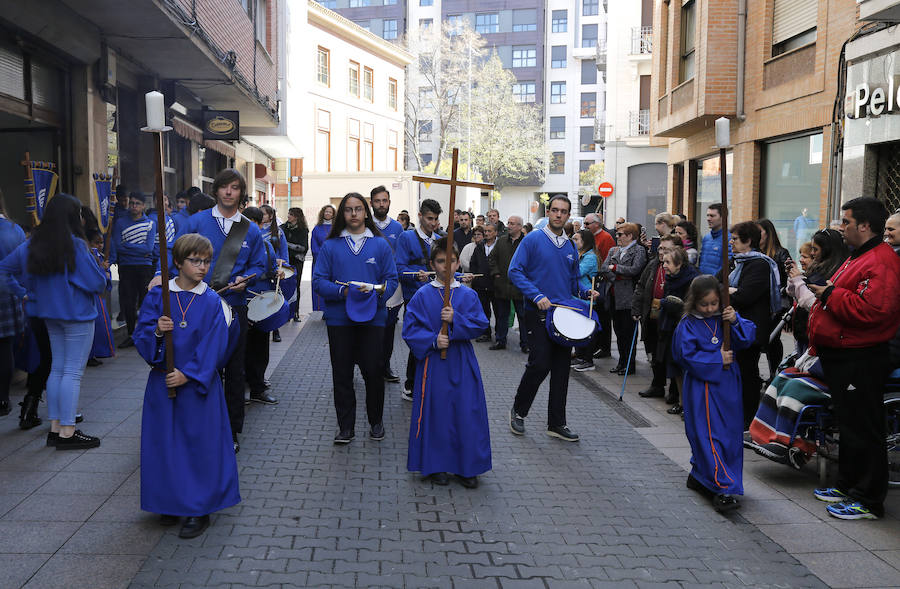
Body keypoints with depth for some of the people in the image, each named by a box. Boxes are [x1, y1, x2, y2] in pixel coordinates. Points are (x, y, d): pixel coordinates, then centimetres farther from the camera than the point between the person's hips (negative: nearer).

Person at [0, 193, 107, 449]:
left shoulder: (31, 245, 4)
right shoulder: (76, 246, -18)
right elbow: (98, 283, -17)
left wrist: (23, 293, 13)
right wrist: (101, 271, 4)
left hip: (50, 314, 7)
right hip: (77, 314, -7)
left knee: (57, 368, 15)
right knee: (73, 372, -2)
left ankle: (55, 428, 20)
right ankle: (67, 433, 2)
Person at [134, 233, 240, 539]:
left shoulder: (212, 302, -3)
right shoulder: (157, 296, 1)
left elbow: (214, 347, -7)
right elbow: (140, 339, -1)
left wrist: (188, 374, -15)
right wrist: (157, 332, -21)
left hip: (199, 385, -2)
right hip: (162, 383, 2)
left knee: (199, 443, 2)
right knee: (166, 444, 9)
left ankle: (199, 509, 13)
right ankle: (171, 503, 25)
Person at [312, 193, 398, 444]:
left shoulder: (380, 245, 5)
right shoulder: (330, 246, 4)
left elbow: (391, 280, 4)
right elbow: (319, 281, 0)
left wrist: (375, 289, -16)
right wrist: (343, 291, -16)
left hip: (372, 317, 0)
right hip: (339, 318, 1)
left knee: (373, 371, 3)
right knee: (342, 373, 5)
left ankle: (376, 422, 23)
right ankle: (346, 426, 17)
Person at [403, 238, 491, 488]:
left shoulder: (468, 295, 4)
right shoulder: (422, 295, -1)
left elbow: (480, 324, -5)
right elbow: (410, 329, -3)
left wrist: (456, 319, -19)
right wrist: (433, 340, -17)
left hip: (462, 364, 1)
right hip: (433, 363, -1)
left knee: (467, 413, 2)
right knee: (435, 413, 3)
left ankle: (467, 467, 15)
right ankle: (436, 465, 18)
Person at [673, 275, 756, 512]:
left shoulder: (725, 317, 6)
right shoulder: (688, 326, -8)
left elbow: (748, 336, -1)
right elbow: (687, 356, -13)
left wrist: (735, 322, -19)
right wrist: (717, 359, -15)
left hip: (727, 385, 6)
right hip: (703, 388, -6)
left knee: (730, 434, 12)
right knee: (709, 436, -10)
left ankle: (699, 476, 28)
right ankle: (722, 489, -11)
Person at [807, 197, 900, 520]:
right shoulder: (857, 258, 17)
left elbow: (871, 310, -31)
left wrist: (830, 294, -20)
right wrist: (823, 293, 12)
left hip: (860, 363, -11)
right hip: (841, 357, 11)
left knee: (862, 430, -3)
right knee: (848, 425, 19)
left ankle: (868, 500, 7)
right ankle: (848, 485, 32)